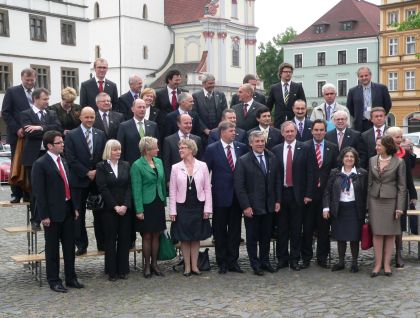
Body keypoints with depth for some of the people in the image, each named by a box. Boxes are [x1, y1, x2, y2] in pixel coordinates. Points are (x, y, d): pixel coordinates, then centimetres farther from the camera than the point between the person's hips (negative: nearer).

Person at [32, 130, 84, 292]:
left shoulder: (63, 161, 12)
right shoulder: (40, 164, -10)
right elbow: (39, 192, -13)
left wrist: (75, 207, 11)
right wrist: (44, 215, -15)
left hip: (68, 210, 7)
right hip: (53, 212, -7)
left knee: (69, 246, 12)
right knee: (52, 248, 5)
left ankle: (71, 278, 23)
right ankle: (54, 281, 16)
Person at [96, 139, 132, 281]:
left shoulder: (126, 165, 9)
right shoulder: (101, 166, -1)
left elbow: (129, 187, 3)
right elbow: (102, 188, -7)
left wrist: (125, 205, -9)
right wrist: (115, 206, -12)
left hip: (125, 208, 3)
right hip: (109, 209, -3)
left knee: (124, 239, 5)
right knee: (110, 240, 3)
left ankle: (123, 269, 14)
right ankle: (112, 271, 10)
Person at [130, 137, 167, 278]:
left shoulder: (159, 162, 8)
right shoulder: (137, 165, -10)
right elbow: (136, 189, -11)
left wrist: (164, 201, 9)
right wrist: (139, 210, -14)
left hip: (159, 203, 5)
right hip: (146, 204, -5)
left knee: (156, 235, 9)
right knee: (147, 236, 2)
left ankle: (154, 264, 19)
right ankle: (147, 266, 13)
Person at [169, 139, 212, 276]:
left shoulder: (202, 166, -1)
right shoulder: (176, 168, 0)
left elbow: (207, 188, 1)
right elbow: (172, 191, 1)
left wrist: (207, 208, -4)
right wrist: (172, 211, -4)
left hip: (198, 206, 0)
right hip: (182, 207, 0)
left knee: (196, 237, 8)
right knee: (184, 238, 5)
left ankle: (194, 265, 18)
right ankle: (187, 266, 16)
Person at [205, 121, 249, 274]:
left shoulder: (241, 147, 4)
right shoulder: (212, 149, -4)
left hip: (237, 195, 3)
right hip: (220, 195, -3)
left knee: (235, 229, 8)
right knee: (220, 230, 6)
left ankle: (233, 261, 18)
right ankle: (222, 262, 16)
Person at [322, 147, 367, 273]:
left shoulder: (362, 173, -1)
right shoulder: (335, 173, 3)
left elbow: (366, 193, -2)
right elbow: (327, 191, 3)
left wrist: (364, 210, -6)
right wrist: (326, 208, -5)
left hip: (355, 209, -2)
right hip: (338, 209, 2)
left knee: (354, 236, 4)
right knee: (340, 237, 9)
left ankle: (354, 262, 19)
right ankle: (341, 261, 22)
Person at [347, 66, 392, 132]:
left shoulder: (381, 88, 5)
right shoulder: (353, 91, 6)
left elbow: (388, 104, 10)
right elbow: (349, 107, 12)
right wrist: (357, 117, 7)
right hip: (360, 125, 0)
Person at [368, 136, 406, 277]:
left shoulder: (399, 162, -5)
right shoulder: (372, 160, 4)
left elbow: (402, 186, -3)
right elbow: (370, 183, 9)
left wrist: (400, 207, -8)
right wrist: (368, 204, 6)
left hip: (391, 200, -2)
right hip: (375, 200, 2)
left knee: (390, 233, 4)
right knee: (377, 233, 1)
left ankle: (387, 264, 13)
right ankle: (378, 263, 8)